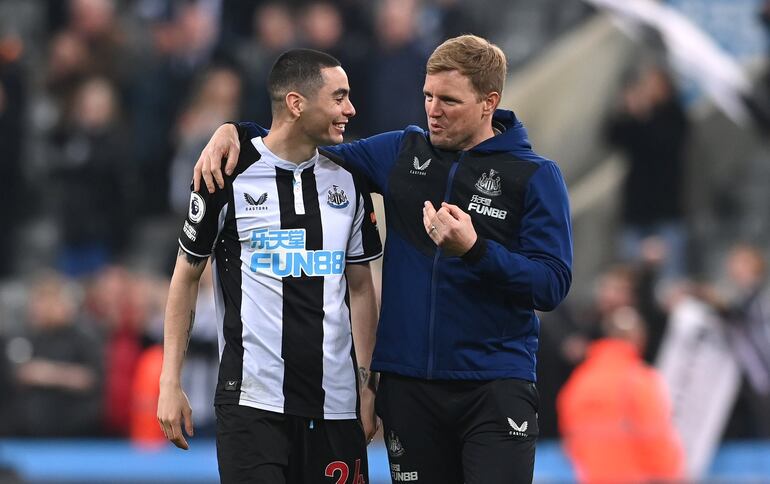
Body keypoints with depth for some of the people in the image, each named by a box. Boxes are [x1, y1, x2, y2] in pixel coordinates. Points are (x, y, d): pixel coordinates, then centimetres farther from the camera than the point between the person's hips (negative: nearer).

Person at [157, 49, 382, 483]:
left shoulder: (348, 181, 9)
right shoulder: (229, 175, -2)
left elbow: (360, 287, 14)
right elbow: (187, 276, 5)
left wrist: (367, 384, 6)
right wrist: (170, 383, 1)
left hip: (336, 401, 4)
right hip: (252, 397, -4)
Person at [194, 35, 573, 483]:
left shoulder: (536, 176, -3)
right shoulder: (402, 152, 9)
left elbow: (553, 284, -9)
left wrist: (473, 249, -22)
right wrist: (235, 132, 6)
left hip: (495, 384, -4)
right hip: (408, 381, 4)